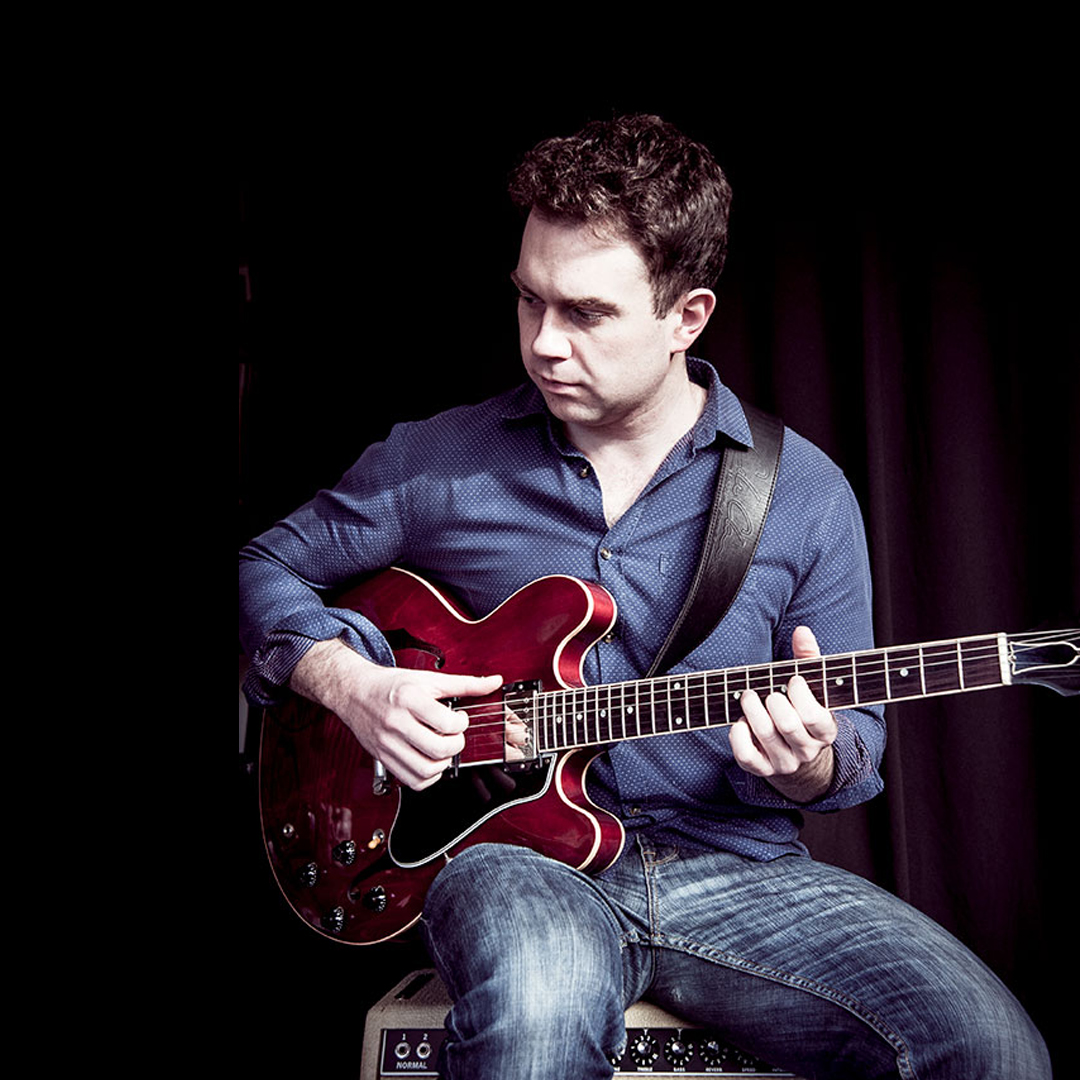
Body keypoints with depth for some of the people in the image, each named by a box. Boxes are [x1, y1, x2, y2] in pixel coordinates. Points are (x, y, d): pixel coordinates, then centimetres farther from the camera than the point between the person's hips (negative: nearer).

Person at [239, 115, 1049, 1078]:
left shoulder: (805, 492, 1)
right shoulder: (441, 461, 0)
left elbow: (858, 736, 9)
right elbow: (269, 565, 13)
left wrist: (810, 765, -16)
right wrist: (350, 682, -7)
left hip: (735, 862, 2)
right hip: (516, 850, -1)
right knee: (542, 999, -37)